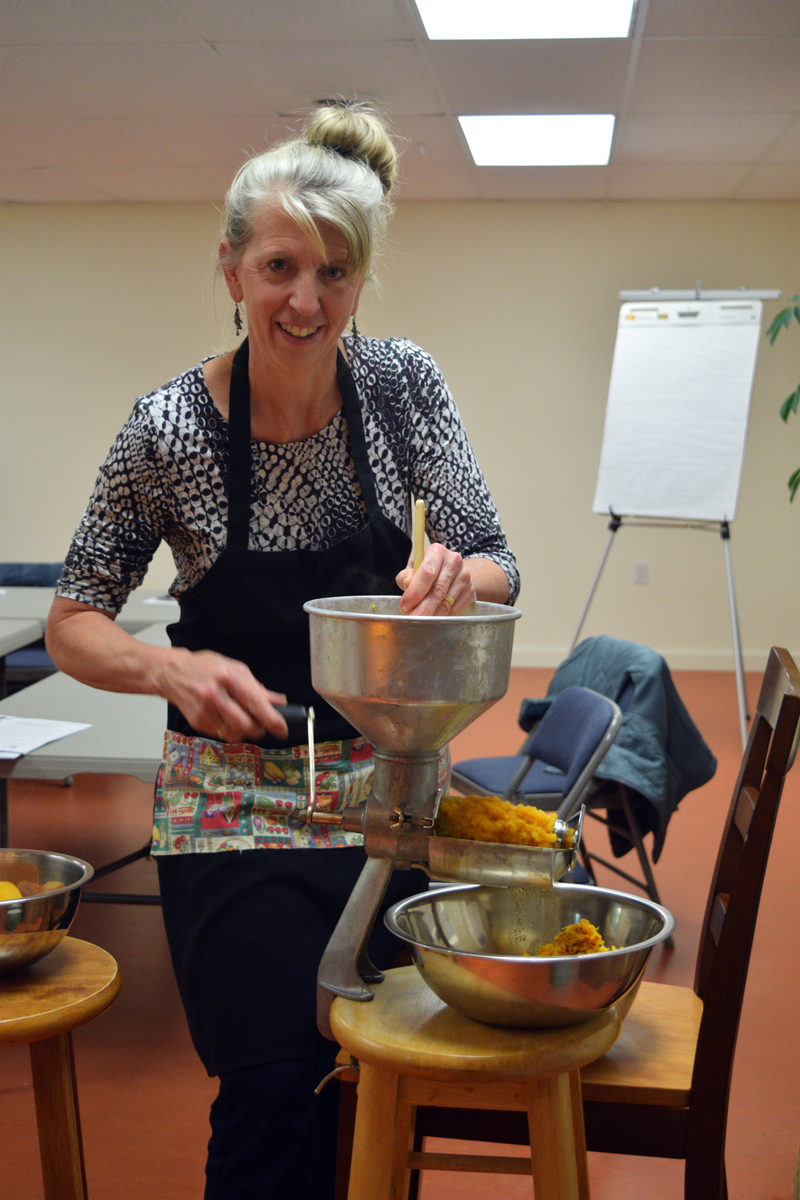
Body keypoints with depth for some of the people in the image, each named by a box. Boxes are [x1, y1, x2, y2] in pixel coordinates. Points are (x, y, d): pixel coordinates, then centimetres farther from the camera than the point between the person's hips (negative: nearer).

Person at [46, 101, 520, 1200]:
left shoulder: (400, 384, -6)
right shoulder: (169, 428, -13)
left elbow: (501, 570, -3)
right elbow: (72, 626, -4)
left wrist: (457, 577, -27)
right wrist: (175, 670, -24)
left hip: (389, 794, 3)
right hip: (236, 810, -2)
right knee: (276, 1100, -4)